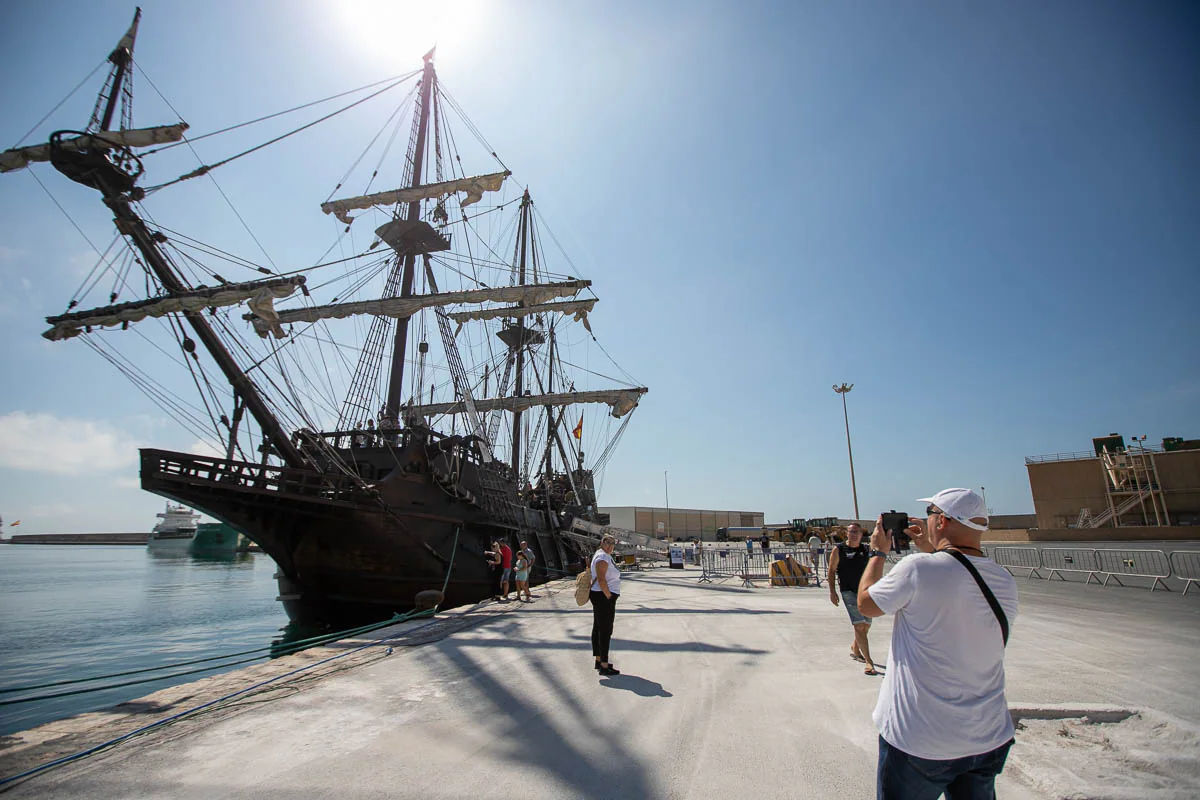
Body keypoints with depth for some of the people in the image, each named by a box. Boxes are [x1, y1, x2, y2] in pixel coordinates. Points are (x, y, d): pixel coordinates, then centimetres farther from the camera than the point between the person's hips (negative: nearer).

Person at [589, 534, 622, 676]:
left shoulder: (606, 556, 15)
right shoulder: (602, 558, -18)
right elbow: (601, 579, -25)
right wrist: (609, 597, -19)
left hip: (599, 596, 11)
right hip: (603, 597, -11)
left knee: (598, 628, 16)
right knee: (605, 631, -6)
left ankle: (598, 660, 26)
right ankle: (604, 666, -2)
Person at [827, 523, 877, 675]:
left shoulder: (866, 548, 7)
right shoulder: (839, 550, -3)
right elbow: (831, 570, -1)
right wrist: (832, 591, -5)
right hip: (848, 592, -5)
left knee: (866, 625, 14)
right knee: (859, 625, -13)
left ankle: (855, 648, 41)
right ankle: (869, 661, -9)